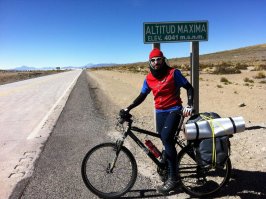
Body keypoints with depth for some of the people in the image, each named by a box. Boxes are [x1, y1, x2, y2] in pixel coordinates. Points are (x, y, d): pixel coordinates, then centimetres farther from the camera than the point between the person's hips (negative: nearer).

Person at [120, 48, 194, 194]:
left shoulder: (173, 73, -7)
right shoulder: (149, 78, 4)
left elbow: (189, 88, -3)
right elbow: (142, 96, 11)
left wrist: (189, 105, -17)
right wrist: (128, 108, 1)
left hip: (174, 110, -4)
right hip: (160, 112, 5)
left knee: (166, 138, -23)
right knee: (166, 142, 9)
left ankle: (173, 178, -14)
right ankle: (169, 171, 29)